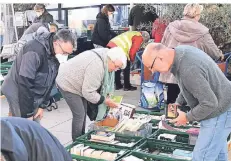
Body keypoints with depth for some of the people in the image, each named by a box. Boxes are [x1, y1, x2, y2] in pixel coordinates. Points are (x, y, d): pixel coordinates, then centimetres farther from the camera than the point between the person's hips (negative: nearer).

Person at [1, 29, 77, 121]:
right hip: (18, 94, -7)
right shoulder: (35, 51, -29)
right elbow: (25, 84, -29)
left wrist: (42, 106, 3)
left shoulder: (56, 56, -3)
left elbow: (49, 83, 6)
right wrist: (27, 113, -24)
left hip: (35, 97, 7)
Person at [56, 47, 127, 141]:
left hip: (73, 81, 10)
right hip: (67, 84, -10)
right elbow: (88, 92, -28)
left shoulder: (104, 58, -4)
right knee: (79, 114, -7)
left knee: (83, 112, 14)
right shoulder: (97, 66, -34)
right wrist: (104, 100, -20)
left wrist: (108, 95, -7)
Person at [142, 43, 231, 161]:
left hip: (219, 112, -10)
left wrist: (187, 117, -15)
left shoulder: (189, 70, -34)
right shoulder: (181, 51, -4)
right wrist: (179, 102, 3)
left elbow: (210, 103, -29)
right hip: (220, 107, 10)